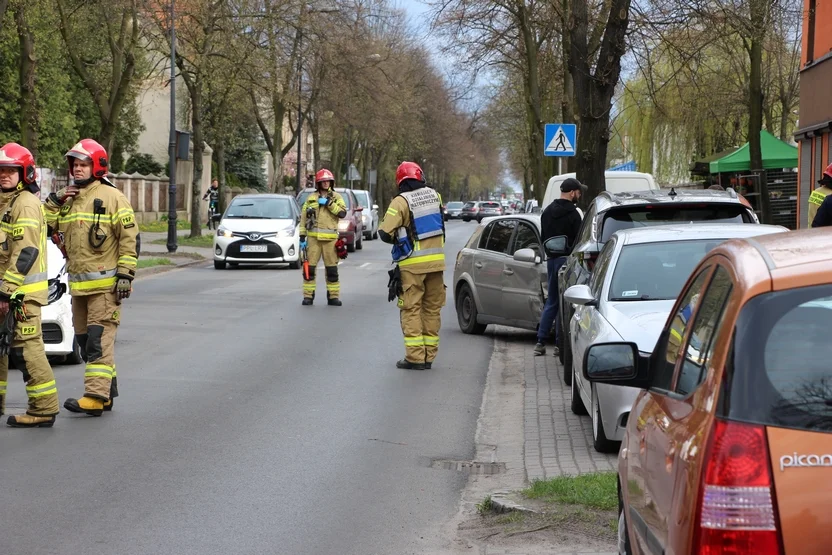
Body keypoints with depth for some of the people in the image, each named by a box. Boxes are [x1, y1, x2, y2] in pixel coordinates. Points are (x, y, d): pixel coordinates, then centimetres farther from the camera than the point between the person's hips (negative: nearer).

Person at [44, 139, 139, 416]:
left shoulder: (112, 197, -5)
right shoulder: (69, 199, 16)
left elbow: (129, 239, -8)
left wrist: (125, 274, -13)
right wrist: (55, 201, 1)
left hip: (105, 284, -8)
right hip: (77, 285, 8)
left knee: (99, 339, -12)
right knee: (85, 341, 11)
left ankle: (97, 395, -16)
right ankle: (107, 392, 19)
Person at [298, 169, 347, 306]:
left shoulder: (336, 197, 8)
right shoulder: (311, 198, 9)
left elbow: (342, 213, -8)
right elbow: (303, 218, 9)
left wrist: (328, 203, -14)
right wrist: (302, 238, 3)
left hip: (330, 238, 0)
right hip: (313, 238, 0)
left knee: (332, 269, 2)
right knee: (309, 267, -2)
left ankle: (333, 296, 8)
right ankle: (308, 296, 3)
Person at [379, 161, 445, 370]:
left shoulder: (401, 202, -11)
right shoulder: (434, 196, 6)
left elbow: (385, 232, -14)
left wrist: (397, 239, 5)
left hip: (412, 264, -5)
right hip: (436, 261, 5)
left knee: (411, 309, 0)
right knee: (432, 309, 11)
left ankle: (415, 357, -3)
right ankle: (429, 356, 14)